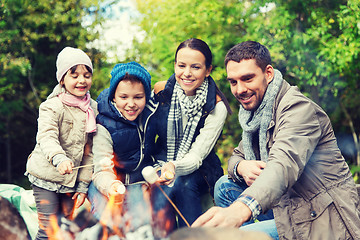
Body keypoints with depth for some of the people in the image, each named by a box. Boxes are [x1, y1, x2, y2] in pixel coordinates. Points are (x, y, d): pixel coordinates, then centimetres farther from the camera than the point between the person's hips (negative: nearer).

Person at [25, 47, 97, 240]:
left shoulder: (93, 108, 5)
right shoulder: (52, 107, -12)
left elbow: (90, 149, 7)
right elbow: (47, 137, -27)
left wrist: (83, 184, 5)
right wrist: (59, 159, -48)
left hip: (72, 180, 5)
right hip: (46, 176, -5)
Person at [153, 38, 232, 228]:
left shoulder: (217, 107, -15)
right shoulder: (160, 91, -8)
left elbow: (196, 156, -20)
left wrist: (174, 167, -41)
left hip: (196, 171, -2)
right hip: (161, 164, 2)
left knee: (184, 185, -34)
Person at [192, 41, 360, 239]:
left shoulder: (299, 108, -21)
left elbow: (284, 165, -39)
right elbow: (238, 155, 16)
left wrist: (240, 209, -58)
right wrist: (241, 167, -13)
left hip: (323, 223, -9)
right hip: (291, 211, 9)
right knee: (225, 186, 9)